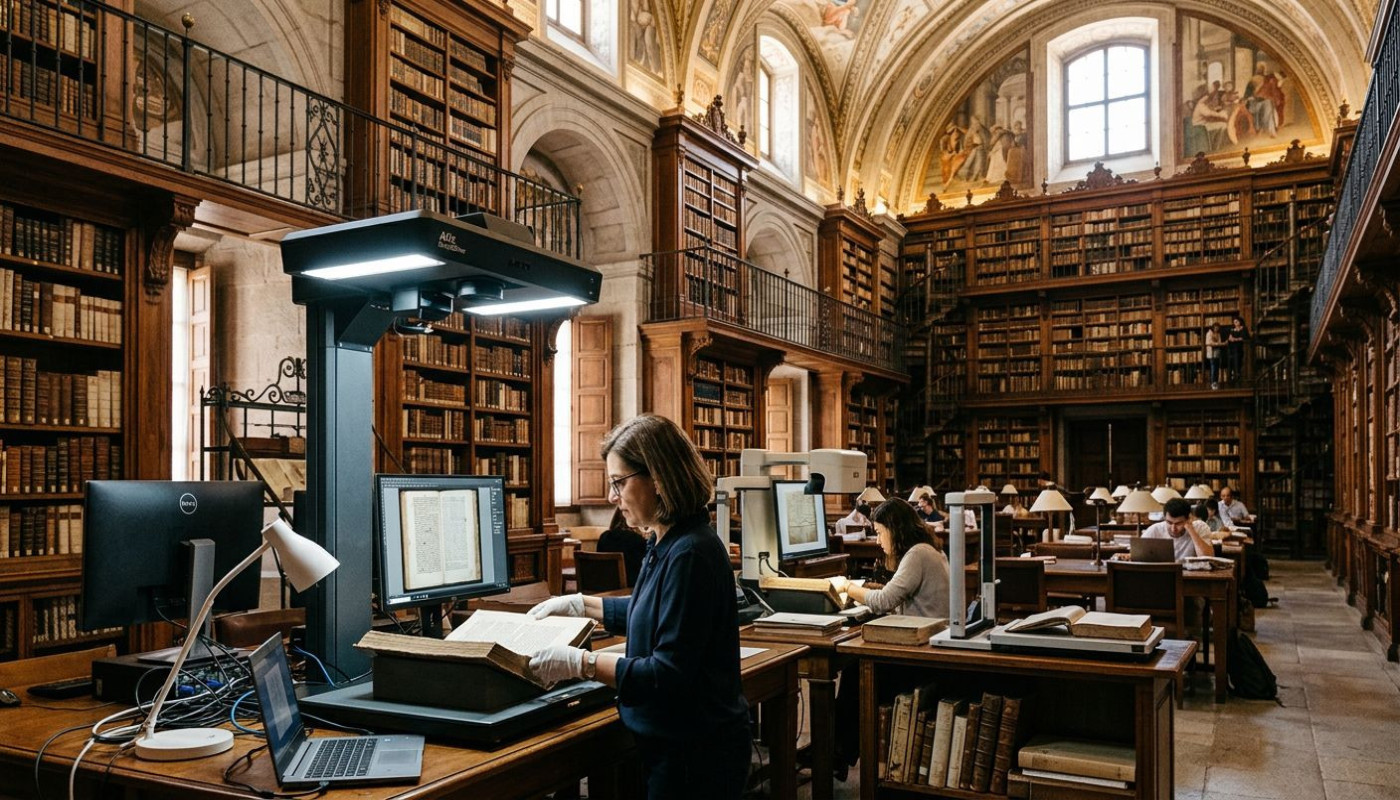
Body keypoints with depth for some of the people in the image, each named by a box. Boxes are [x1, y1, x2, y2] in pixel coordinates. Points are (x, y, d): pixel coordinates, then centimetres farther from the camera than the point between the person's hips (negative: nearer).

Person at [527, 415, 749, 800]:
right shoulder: (665, 544, 5)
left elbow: (669, 674, -26)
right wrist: (579, 604, 21)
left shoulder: (690, 554, -26)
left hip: (697, 754, -9)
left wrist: (580, 663, -26)